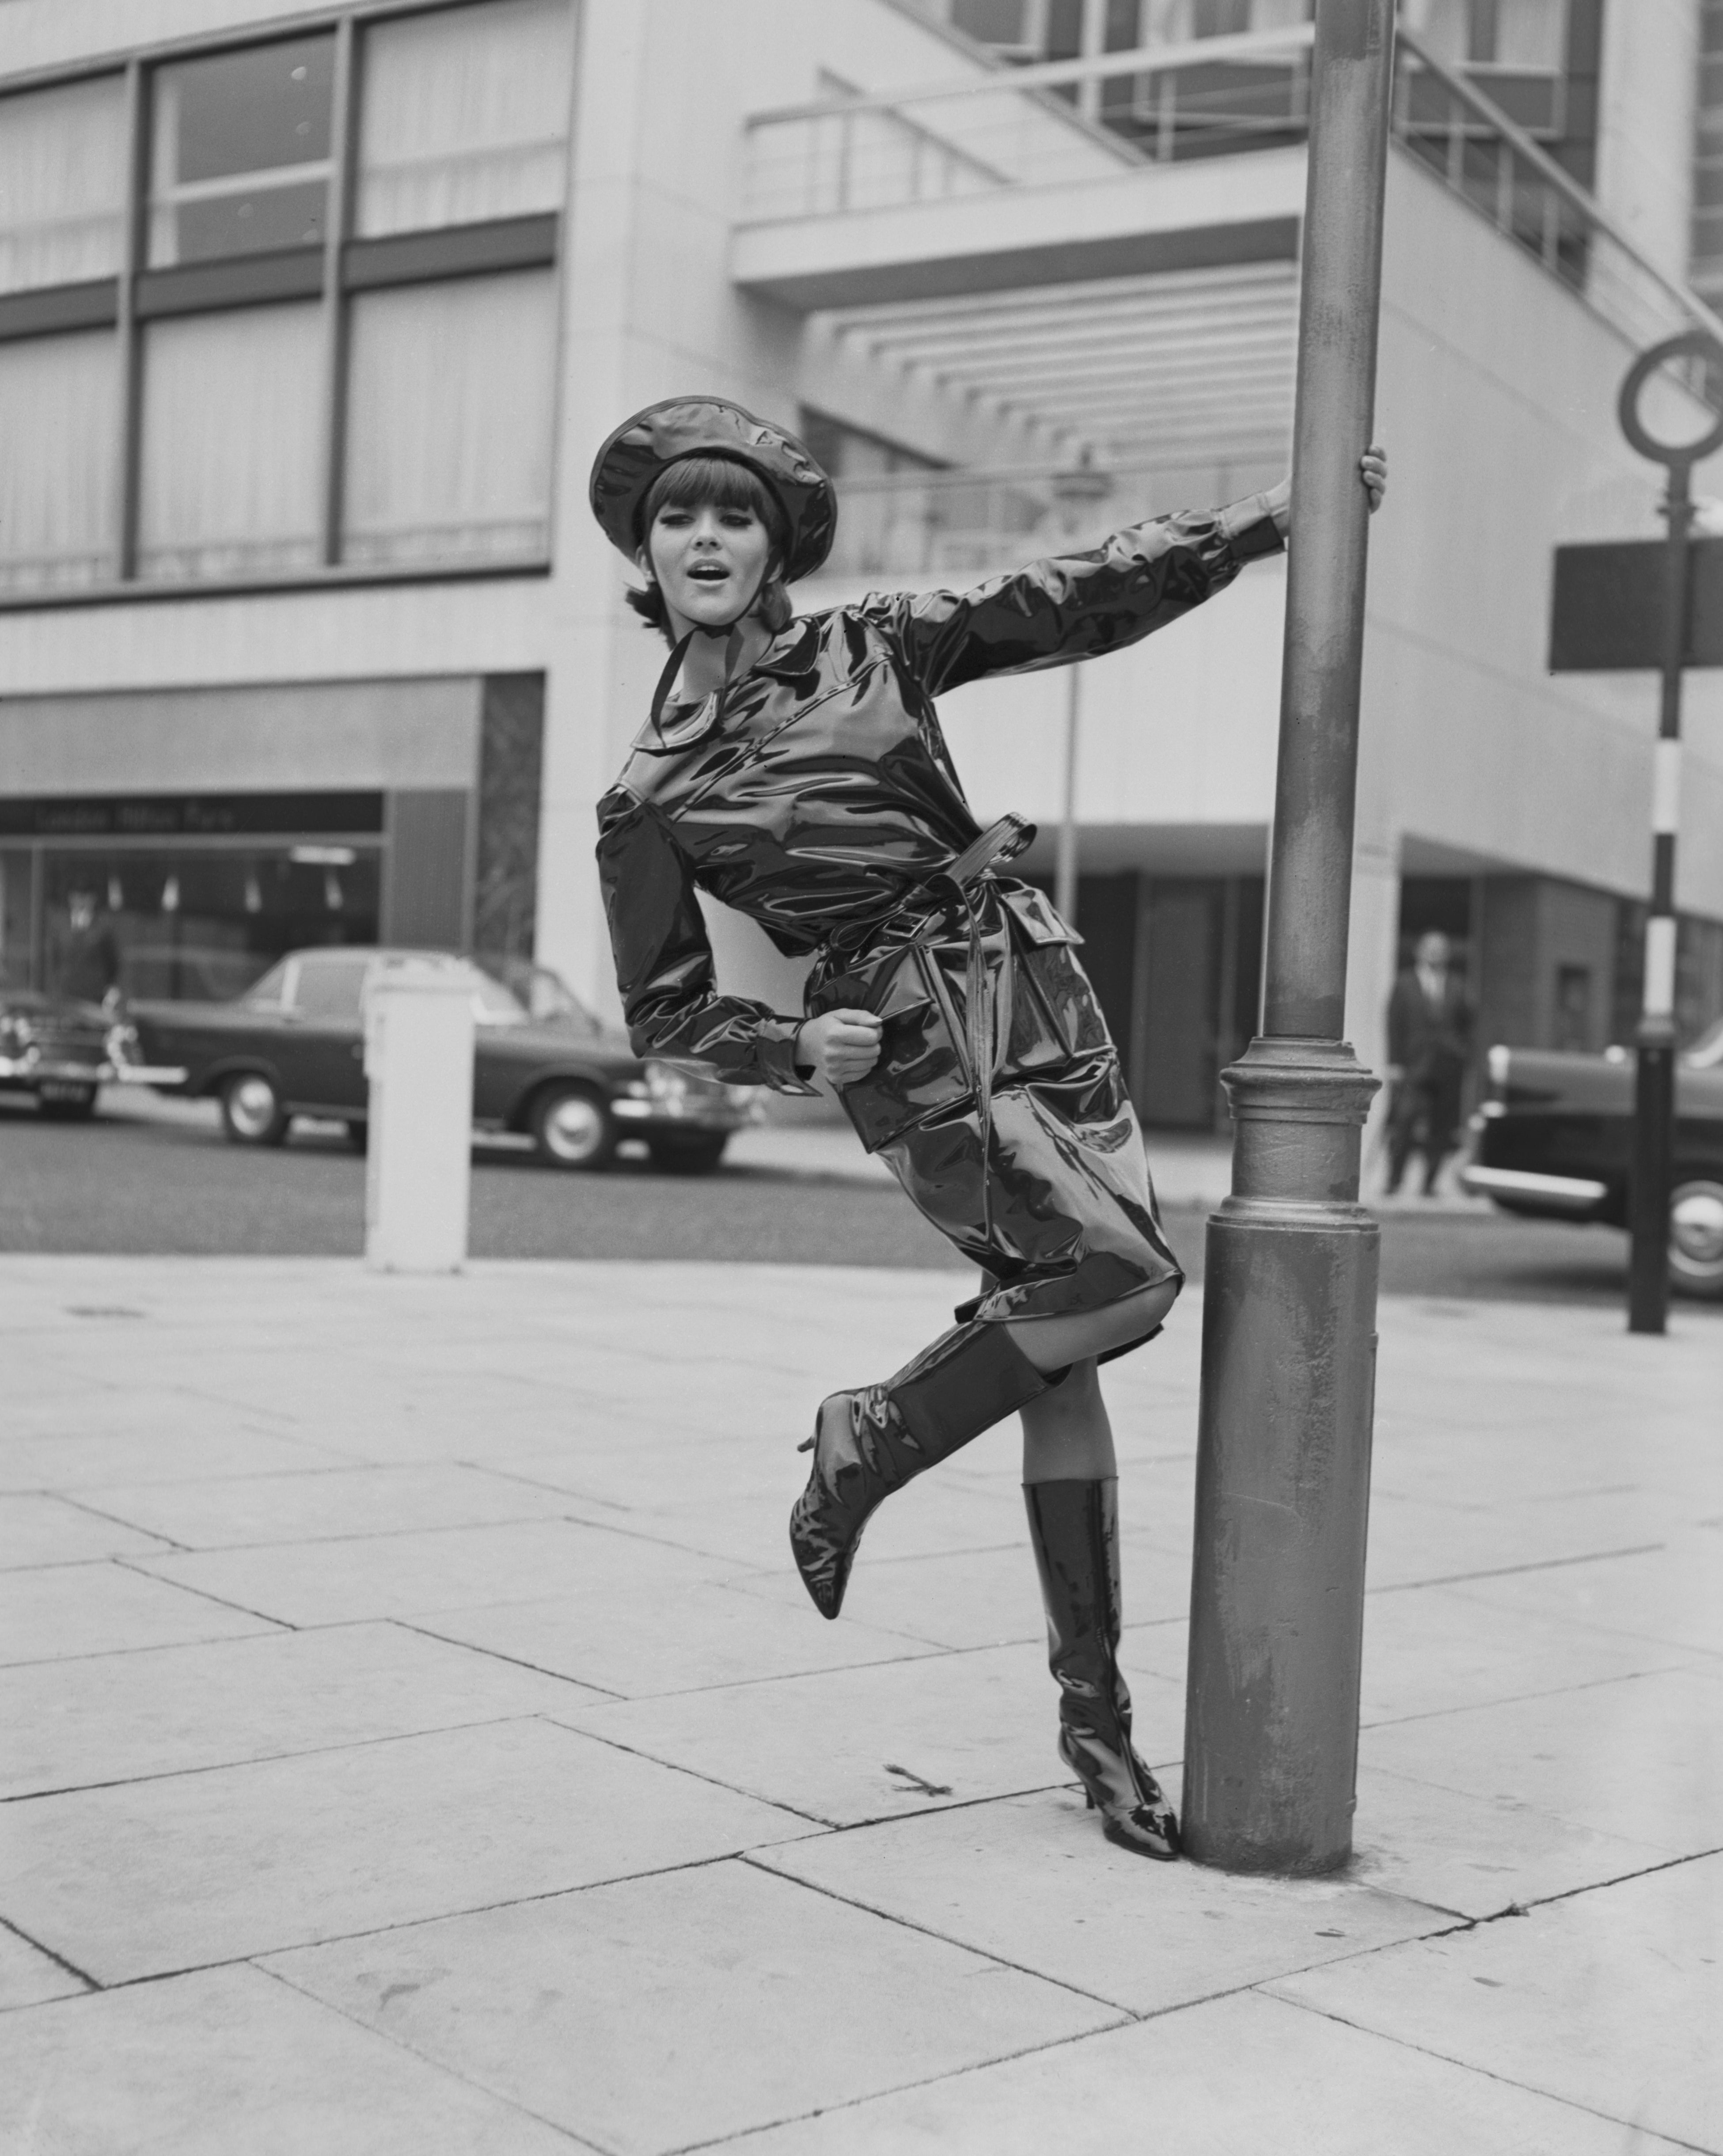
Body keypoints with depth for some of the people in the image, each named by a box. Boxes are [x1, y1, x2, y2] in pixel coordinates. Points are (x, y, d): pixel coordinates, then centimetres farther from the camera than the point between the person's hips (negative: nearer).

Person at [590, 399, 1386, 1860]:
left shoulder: (872, 648, 8)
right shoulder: (650, 796, 1)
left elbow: (1079, 601, 7)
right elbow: (666, 1013, 5)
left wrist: (1275, 518, 3)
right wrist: (799, 1048, -13)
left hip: (1030, 987, 4)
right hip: (908, 1051, -4)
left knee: (1061, 1344, 1)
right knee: (1122, 1275, -19)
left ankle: (1095, 1710, 9)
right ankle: (868, 1441, 2)